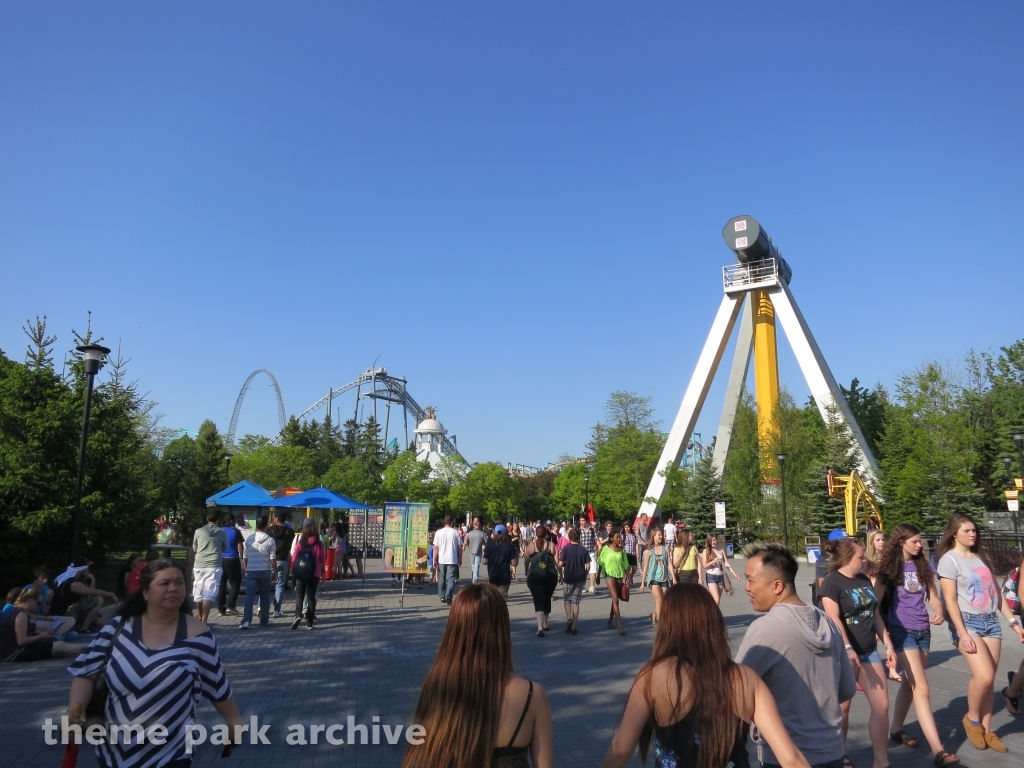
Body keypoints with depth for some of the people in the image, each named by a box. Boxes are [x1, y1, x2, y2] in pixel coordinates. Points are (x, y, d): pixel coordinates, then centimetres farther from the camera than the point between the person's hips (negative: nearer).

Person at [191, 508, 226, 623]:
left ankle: (199, 616, 35)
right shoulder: (221, 532, -1)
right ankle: (204, 620, -16)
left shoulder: (199, 531, 2)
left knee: (198, 591, 17)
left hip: (199, 565, 3)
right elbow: (224, 548, 14)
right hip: (214, 566, -3)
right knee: (209, 594, -5)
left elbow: (194, 549, 15)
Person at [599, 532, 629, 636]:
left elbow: (625, 565, 8)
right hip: (610, 575, -4)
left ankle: (610, 620, 33)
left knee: (614, 600, 13)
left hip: (619, 575, 4)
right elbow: (601, 563, 2)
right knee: (615, 600, -12)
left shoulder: (622, 550, 3)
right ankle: (620, 626, -15)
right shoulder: (606, 548, -5)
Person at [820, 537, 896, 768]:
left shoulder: (864, 580, 9)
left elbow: (875, 615, 15)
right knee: (842, 708, 6)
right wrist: (847, 648, -32)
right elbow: (834, 619, -23)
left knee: (882, 705, 6)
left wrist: (888, 644, 12)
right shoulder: (832, 582, -14)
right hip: (845, 654, -7)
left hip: (869, 651, 7)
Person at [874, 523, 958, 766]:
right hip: (902, 630, -6)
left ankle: (896, 728, 31)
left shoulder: (923, 565, 8)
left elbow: (933, 595, 12)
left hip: (923, 630, 6)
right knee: (921, 687, -11)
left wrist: (939, 611, -9)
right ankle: (937, 750, -13)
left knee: (910, 682, 14)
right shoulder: (888, 567, -8)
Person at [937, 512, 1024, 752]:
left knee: (988, 679, 6)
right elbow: (950, 600, -12)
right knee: (984, 676, -17)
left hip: (991, 622, 6)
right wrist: (963, 634, -17)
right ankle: (972, 720, 7)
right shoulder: (949, 560, -8)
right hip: (967, 622, -6)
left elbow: (996, 593, 18)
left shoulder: (982, 558, 14)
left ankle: (986, 730, 18)